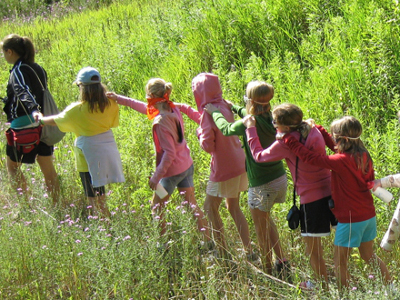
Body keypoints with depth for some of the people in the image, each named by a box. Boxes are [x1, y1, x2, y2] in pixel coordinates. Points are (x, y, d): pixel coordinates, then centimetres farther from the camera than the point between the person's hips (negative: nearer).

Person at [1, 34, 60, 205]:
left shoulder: (18, 71, -14)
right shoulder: (38, 69, 11)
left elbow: (24, 92, -32)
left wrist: (33, 109, -48)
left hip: (24, 125, -8)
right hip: (41, 123, 8)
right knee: (48, 168, 11)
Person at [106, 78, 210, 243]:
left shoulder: (160, 122, -25)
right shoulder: (173, 109, 1)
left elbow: (169, 153, -25)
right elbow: (145, 108, 16)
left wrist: (156, 176, -20)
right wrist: (119, 98, 20)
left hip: (172, 170, -8)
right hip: (187, 165, 8)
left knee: (157, 206, 12)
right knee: (191, 204, 16)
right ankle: (208, 240, 18)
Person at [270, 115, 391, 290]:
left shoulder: (341, 161, -24)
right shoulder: (364, 156, -1)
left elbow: (308, 157, -21)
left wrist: (287, 138, -11)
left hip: (350, 220, -8)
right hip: (369, 216, 8)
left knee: (340, 262, 6)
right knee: (368, 256, 24)